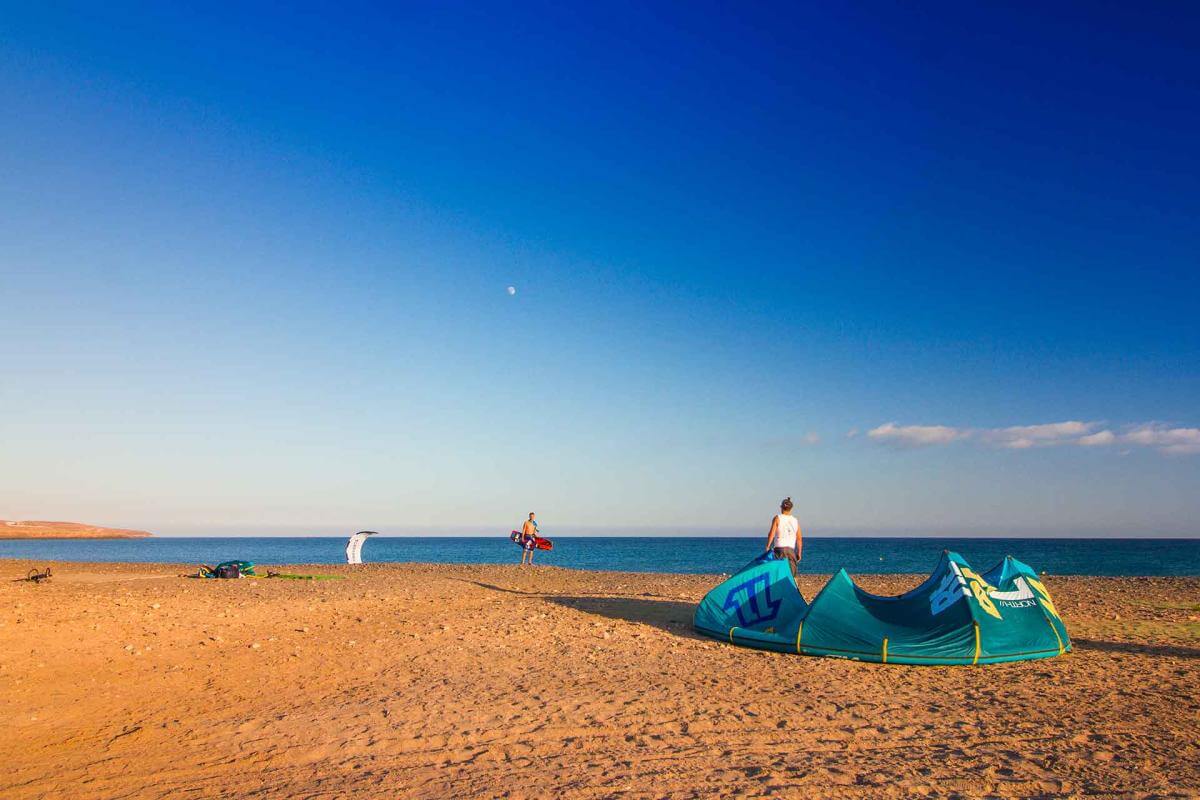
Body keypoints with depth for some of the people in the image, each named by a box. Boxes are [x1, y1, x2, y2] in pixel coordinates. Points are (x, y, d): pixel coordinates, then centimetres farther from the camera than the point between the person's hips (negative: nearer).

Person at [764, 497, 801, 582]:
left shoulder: (777, 518, 0)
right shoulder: (795, 521, 11)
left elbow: (771, 534, -8)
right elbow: (799, 539, 10)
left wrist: (767, 547, -3)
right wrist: (799, 553, 14)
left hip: (779, 548, -4)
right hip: (791, 549, 4)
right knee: (791, 574, 8)